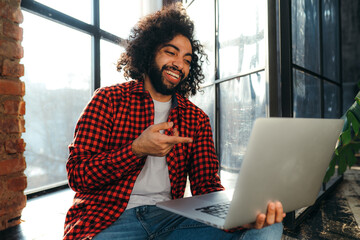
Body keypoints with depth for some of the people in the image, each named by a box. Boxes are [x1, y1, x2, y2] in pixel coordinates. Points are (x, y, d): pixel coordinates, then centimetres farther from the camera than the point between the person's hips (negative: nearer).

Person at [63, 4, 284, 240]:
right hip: (107, 218, -2)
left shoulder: (197, 118, 10)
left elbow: (206, 184, 3)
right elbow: (77, 175, -3)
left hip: (169, 216, 3)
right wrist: (137, 149, -19)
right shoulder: (109, 99, 3)